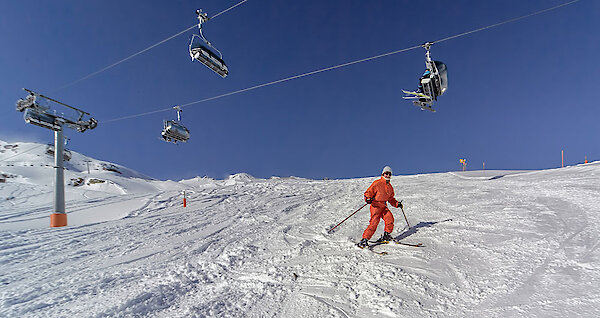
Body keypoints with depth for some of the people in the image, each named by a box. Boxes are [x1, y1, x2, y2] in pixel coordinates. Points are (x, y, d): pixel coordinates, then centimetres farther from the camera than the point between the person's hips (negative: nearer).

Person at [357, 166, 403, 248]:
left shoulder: (390, 187, 14)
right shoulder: (377, 183, -8)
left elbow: (391, 199, 25)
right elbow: (368, 192, -8)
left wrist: (397, 204, 11)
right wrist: (368, 199, -27)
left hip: (384, 206, 7)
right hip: (376, 206, -6)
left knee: (390, 219, -13)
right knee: (374, 223, -17)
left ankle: (386, 236, 9)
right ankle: (364, 240, -12)